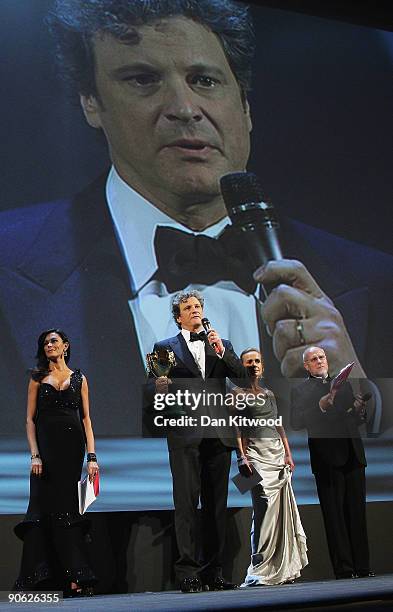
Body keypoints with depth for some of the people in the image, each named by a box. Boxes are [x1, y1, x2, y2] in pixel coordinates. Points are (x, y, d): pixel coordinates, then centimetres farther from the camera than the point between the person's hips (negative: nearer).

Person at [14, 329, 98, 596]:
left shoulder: (78, 378, 11)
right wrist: (35, 454, -8)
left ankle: (75, 579, 2)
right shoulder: (37, 378, 10)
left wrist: (92, 456, -2)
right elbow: (30, 419, 4)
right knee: (44, 507, -5)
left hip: (73, 447, 1)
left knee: (67, 508, 0)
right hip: (47, 446, 0)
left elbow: (86, 419, 7)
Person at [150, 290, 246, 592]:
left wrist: (221, 351, -6)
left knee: (216, 505, 3)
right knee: (187, 502, -8)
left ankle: (213, 573, 8)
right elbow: (158, 391, 8)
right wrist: (160, 386, -15)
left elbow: (241, 375, 6)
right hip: (185, 434, -3)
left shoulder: (222, 345, 19)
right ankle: (188, 572, -7)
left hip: (218, 433, 3)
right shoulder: (165, 348, 12)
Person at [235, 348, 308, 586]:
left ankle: (282, 568, 7)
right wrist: (242, 456, -16)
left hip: (277, 452, 6)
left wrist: (288, 454, 10)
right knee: (265, 505, -16)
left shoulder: (269, 394, 19)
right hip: (256, 453, -6)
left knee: (283, 508, 1)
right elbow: (236, 429, -5)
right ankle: (259, 569, -14)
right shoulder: (239, 394, 1)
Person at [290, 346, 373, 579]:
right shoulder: (301, 390, 4)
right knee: (335, 515, -3)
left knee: (357, 512, 6)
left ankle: (362, 566, 10)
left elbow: (358, 420, 22)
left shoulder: (343, 384, 21)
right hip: (328, 459, -5)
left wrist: (360, 410, 0)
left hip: (353, 456, 5)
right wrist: (321, 406, -20)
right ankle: (343, 569, -1)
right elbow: (297, 422, -10)